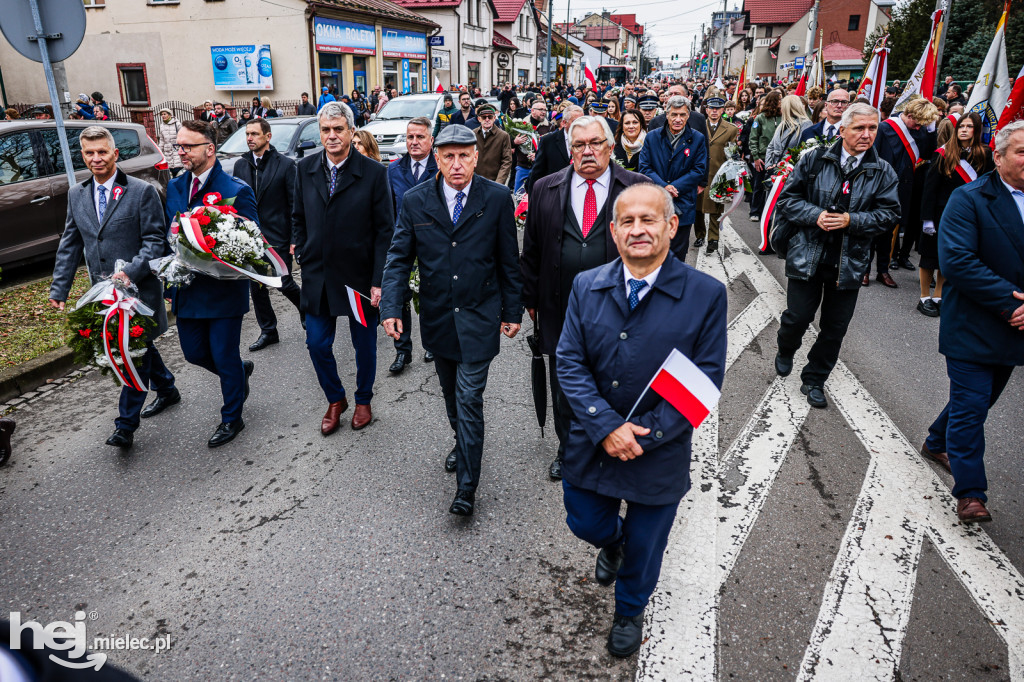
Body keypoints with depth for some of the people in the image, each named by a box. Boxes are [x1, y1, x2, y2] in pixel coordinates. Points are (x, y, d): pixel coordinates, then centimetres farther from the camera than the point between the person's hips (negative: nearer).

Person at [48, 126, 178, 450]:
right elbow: (69, 245, 13)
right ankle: (166, 390, 40)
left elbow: (155, 240, -10)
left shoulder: (142, 191, -8)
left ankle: (126, 424, 2)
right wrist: (59, 289, 8)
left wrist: (131, 272, -24)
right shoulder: (76, 195, 10)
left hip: (139, 288, -6)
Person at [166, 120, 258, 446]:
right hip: (187, 288, 6)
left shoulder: (236, 191, -14)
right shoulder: (174, 187, 6)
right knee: (194, 352, 16)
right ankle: (241, 371, 45)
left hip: (224, 289, -6)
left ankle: (231, 419, 25)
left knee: (224, 357, 5)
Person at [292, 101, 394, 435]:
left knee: (364, 344, 12)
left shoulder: (373, 172, -10)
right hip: (317, 276, 3)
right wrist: (303, 255, 4)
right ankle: (335, 400, 32)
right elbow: (298, 218, 13)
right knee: (317, 345, 8)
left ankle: (363, 400, 35)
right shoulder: (305, 168, 2)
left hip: (359, 276, -3)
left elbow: (385, 231, -10)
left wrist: (378, 281, -14)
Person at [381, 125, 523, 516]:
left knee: (469, 397, -4)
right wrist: (391, 307, -12)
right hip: (437, 317, 3)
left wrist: (513, 311, 1)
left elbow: (509, 260, -1)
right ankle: (463, 441, 46)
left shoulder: (497, 199, -6)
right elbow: (399, 258, 0)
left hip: (479, 316, -3)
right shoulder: (415, 201, -2)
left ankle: (467, 485, 7)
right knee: (451, 391, 19)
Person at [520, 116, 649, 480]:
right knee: (563, 391, 16)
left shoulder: (637, 188, -3)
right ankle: (567, 452, 37)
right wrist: (531, 298, 5)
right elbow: (531, 250, 6)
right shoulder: (546, 189, 3)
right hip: (561, 311, 2)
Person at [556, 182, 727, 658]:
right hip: (589, 444, 2)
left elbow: (705, 381, -13)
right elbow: (569, 363, -7)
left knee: (644, 547, 17)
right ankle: (612, 542, 59)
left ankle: (630, 611, 50)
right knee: (585, 523, 20)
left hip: (660, 453, -2)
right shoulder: (586, 286, -5)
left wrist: (644, 436, -19)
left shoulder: (706, 294, -13)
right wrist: (606, 426, -19)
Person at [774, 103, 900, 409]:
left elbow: (889, 214, -1)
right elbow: (788, 199, -1)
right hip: (807, 255, -2)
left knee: (835, 327, 8)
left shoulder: (883, 172, 2)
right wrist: (815, 215, -18)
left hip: (850, 262, 2)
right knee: (798, 316, 5)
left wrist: (851, 220, -17)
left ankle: (814, 379, 27)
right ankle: (785, 352, 39)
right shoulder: (814, 161, -3)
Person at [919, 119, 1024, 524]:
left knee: (980, 399, 20)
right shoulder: (969, 199, -10)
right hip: (972, 328, -6)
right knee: (971, 407, -3)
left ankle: (937, 444, 44)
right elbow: (955, 262, -21)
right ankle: (970, 493, 5)